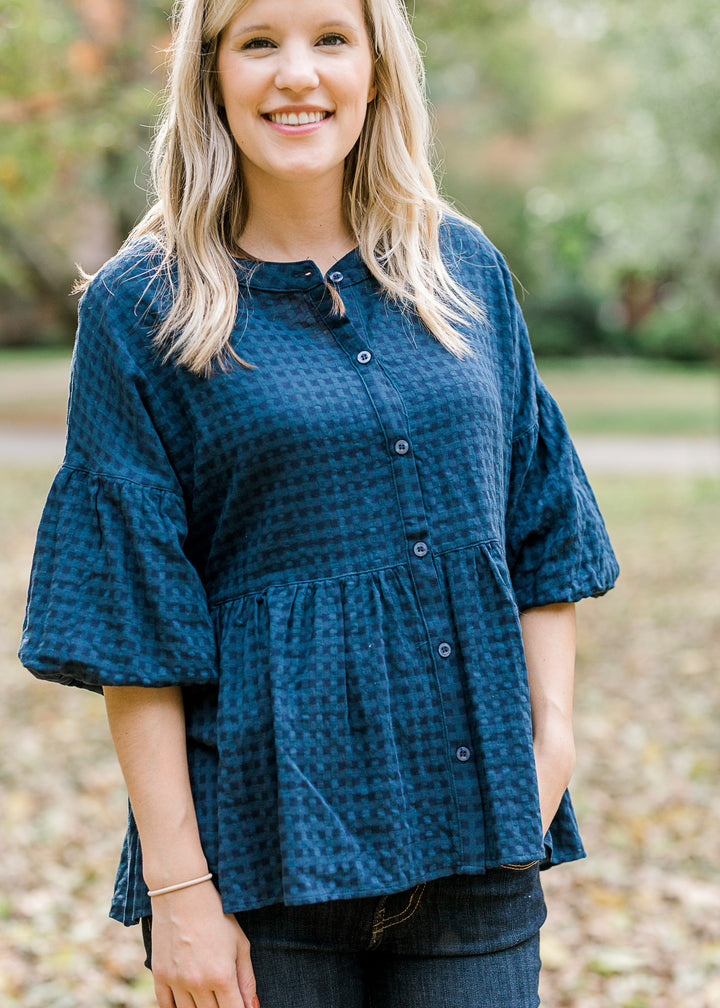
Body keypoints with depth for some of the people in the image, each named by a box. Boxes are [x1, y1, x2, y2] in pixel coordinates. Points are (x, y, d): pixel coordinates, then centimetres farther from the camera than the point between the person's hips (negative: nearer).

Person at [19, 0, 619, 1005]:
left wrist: (554, 726, 0)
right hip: (263, 842, -3)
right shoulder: (141, 308, -4)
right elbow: (134, 625, -7)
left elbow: (541, 525, 13)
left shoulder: (464, 267, 7)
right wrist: (177, 883, -11)